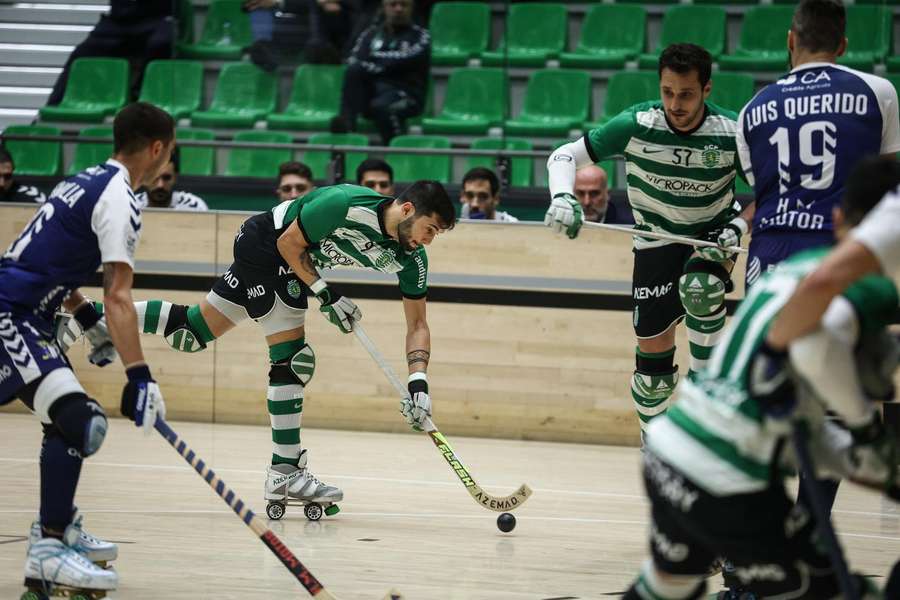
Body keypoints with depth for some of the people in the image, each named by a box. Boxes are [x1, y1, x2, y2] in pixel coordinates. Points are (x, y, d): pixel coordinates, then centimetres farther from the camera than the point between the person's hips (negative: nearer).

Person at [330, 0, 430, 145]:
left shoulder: (420, 36, 8)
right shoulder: (371, 33, 18)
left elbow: (404, 61, -10)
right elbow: (354, 62, 3)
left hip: (405, 95, -4)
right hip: (371, 92, 4)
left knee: (381, 105, -37)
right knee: (354, 71, -26)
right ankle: (346, 120, -40)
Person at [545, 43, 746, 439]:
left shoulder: (731, 134, -22)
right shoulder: (636, 125, -22)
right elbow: (564, 156, -16)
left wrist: (737, 228, -26)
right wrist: (563, 198, -36)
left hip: (713, 233, -1)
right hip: (656, 237, 1)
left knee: (701, 288, -36)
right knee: (652, 358, -1)